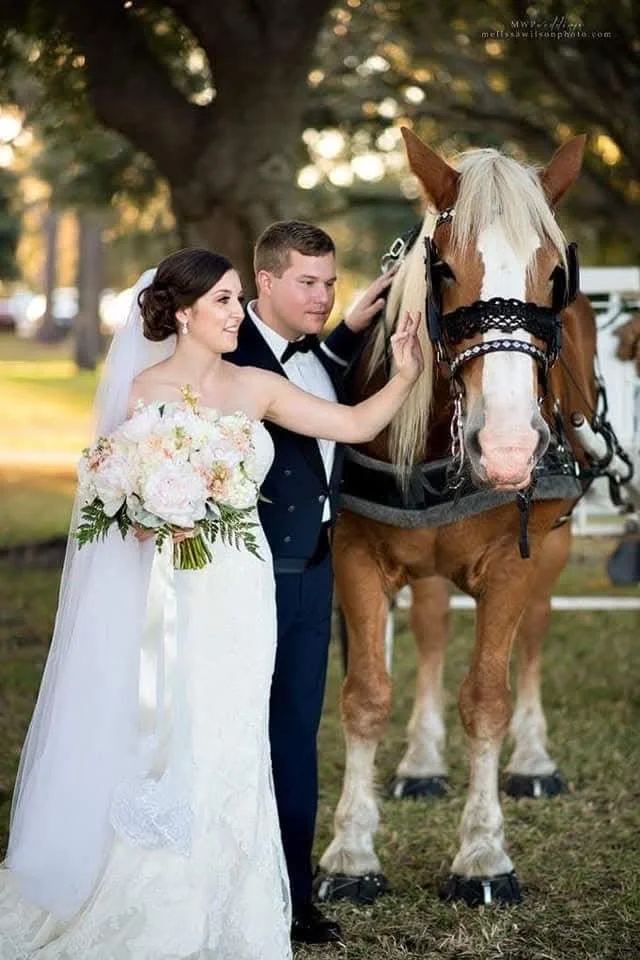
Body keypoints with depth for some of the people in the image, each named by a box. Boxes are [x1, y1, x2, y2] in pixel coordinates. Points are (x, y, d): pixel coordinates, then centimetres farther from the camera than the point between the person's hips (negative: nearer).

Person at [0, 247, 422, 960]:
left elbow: (355, 425, 7)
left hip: (242, 592, 4)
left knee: (232, 755, 6)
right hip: (175, 593, -4)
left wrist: (405, 375, -6)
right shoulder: (147, 390, -6)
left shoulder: (255, 387, 6)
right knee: (171, 753, -1)